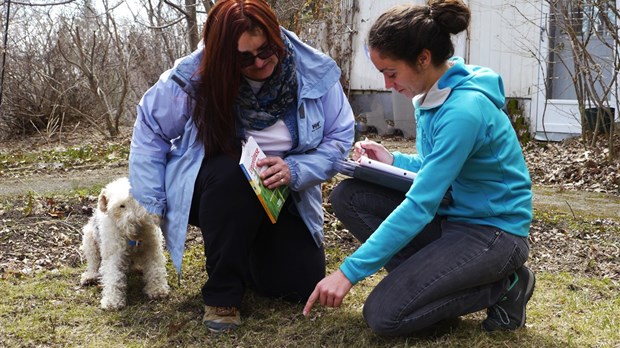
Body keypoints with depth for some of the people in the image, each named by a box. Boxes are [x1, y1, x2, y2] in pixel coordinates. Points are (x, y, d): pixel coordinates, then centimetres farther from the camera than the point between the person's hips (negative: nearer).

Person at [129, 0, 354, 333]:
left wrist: (295, 171, -29)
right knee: (230, 172, -38)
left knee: (303, 281, -11)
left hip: (279, 197, 2)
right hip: (219, 189, -2)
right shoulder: (195, 78, -22)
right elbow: (150, 128, -9)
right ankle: (222, 293, -20)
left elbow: (340, 137, -11)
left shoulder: (314, 72, -19)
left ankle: (248, 252, 23)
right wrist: (151, 205, -14)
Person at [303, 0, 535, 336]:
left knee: (383, 314, -18)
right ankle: (435, 276, -1)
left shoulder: (464, 109, -26)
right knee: (347, 196, -5)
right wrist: (393, 160, -1)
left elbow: (420, 206, -28)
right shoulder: (432, 95, 2)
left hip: (493, 230, -9)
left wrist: (349, 271, -26)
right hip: (450, 215, 9)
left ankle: (505, 286, -1)